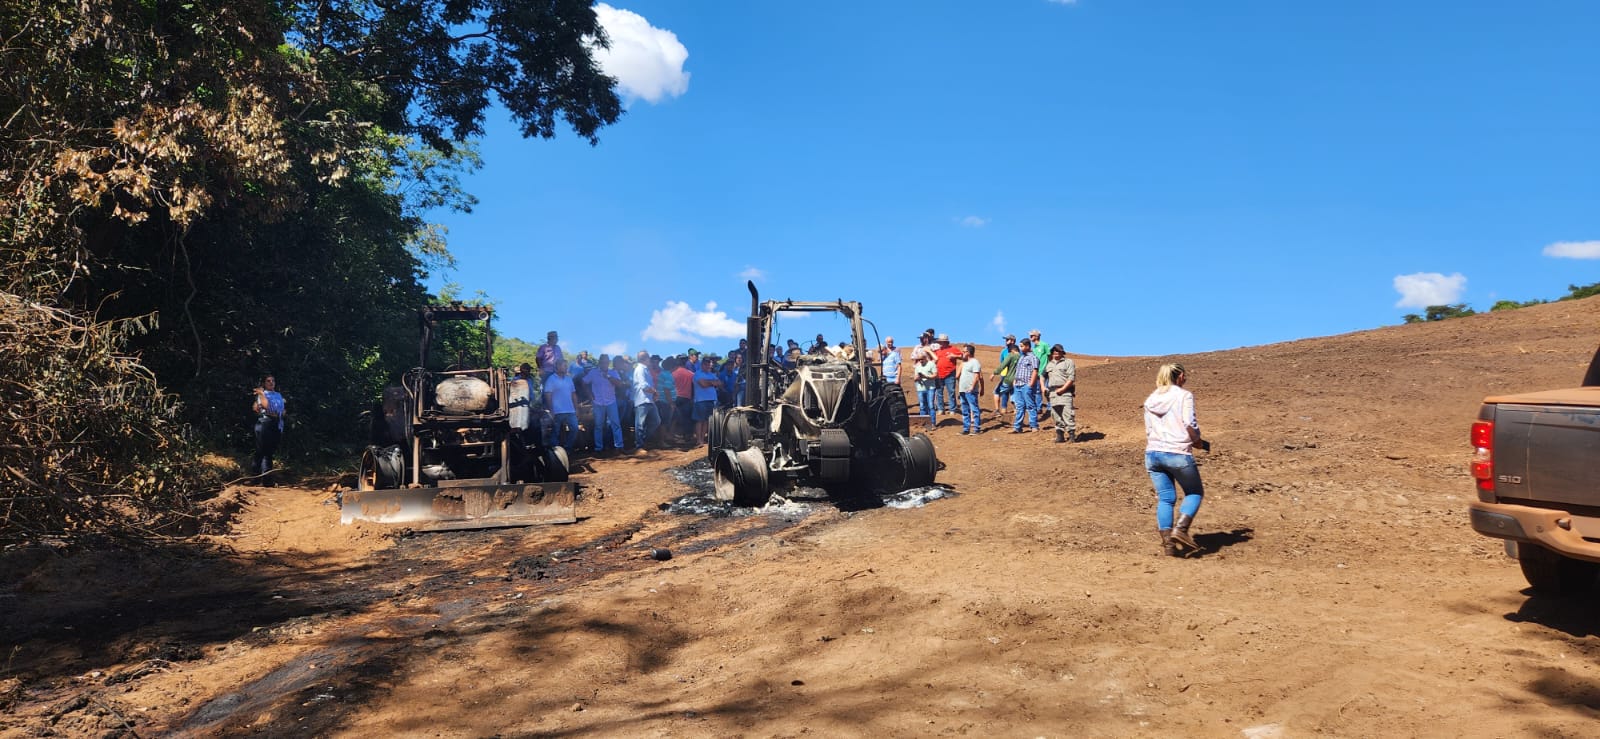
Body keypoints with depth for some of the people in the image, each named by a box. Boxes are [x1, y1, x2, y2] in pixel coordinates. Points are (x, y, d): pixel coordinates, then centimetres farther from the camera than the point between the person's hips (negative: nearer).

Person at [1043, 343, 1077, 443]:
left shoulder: (1068, 362, 4)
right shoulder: (1049, 365, 22)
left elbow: (1071, 378, -6)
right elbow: (1043, 376, 30)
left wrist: (1062, 389, -13)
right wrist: (1043, 387, 12)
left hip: (1065, 391, -5)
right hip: (1052, 392, 5)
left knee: (1067, 413, -14)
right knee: (1056, 414, 4)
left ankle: (1071, 434, -12)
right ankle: (1060, 435, 9)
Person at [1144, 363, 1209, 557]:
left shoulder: (1150, 400, 16)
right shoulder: (1184, 395, -2)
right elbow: (1189, 424, -13)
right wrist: (1199, 442, 3)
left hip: (1153, 453, 5)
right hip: (1178, 454, -5)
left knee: (1165, 498, 11)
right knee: (1195, 492, 13)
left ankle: (1168, 543, 6)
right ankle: (1180, 529, -5)